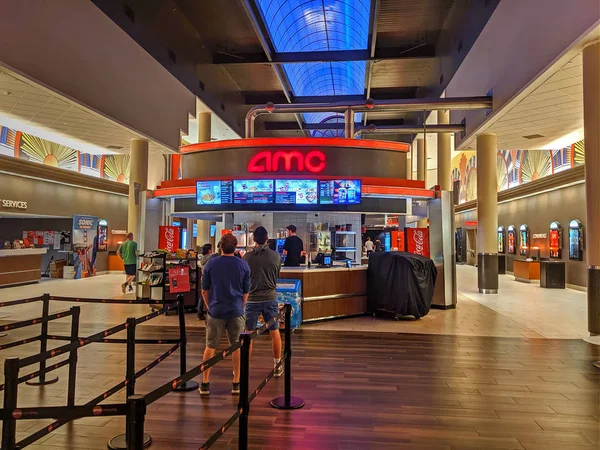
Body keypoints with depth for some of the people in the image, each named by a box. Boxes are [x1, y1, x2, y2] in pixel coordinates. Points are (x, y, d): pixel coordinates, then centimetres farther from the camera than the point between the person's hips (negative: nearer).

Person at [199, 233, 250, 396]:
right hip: (236, 312, 0)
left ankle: (205, 383, 17)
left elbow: (204, 291, 3)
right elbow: (246, 292, 4)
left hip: (216, 311, 0)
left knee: (210, 347, 11)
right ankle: (236, 383, 17)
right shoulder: (243, 265, -2)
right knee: (237, 347, 11)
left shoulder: (210, 264, -3)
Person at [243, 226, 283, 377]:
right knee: (275, 332, 13)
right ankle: (277, 366, 21)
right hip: (270, 298, 1)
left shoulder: (247, 256, -9)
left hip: (252, 299, -1)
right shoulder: (276, 256, -6)